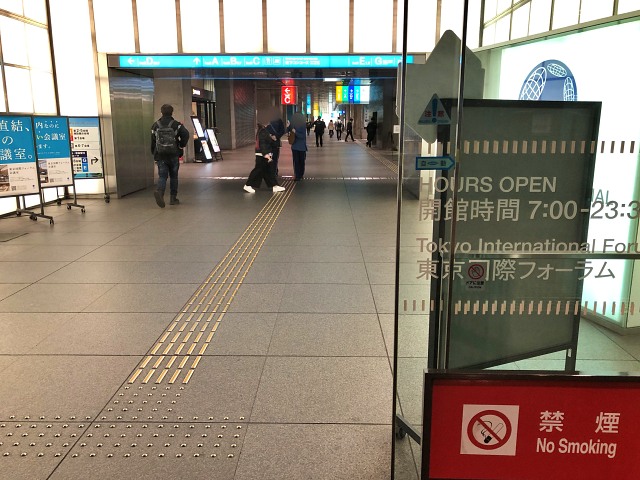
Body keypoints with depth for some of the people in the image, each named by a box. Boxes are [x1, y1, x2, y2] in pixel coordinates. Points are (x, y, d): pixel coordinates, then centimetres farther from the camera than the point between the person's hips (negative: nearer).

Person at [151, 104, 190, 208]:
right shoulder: (176, 124, -1)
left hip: (160, 156, 1)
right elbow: (186, 135, -17)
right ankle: (173, 198, 14)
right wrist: (181, 145, -3)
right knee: (173, 176, 11)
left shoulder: (155, 125, 6)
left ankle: (159, 191, -28)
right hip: (173, 155, -1)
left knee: (162, 176, 1)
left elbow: (153, 141, 6)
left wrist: (154, 154, 14)